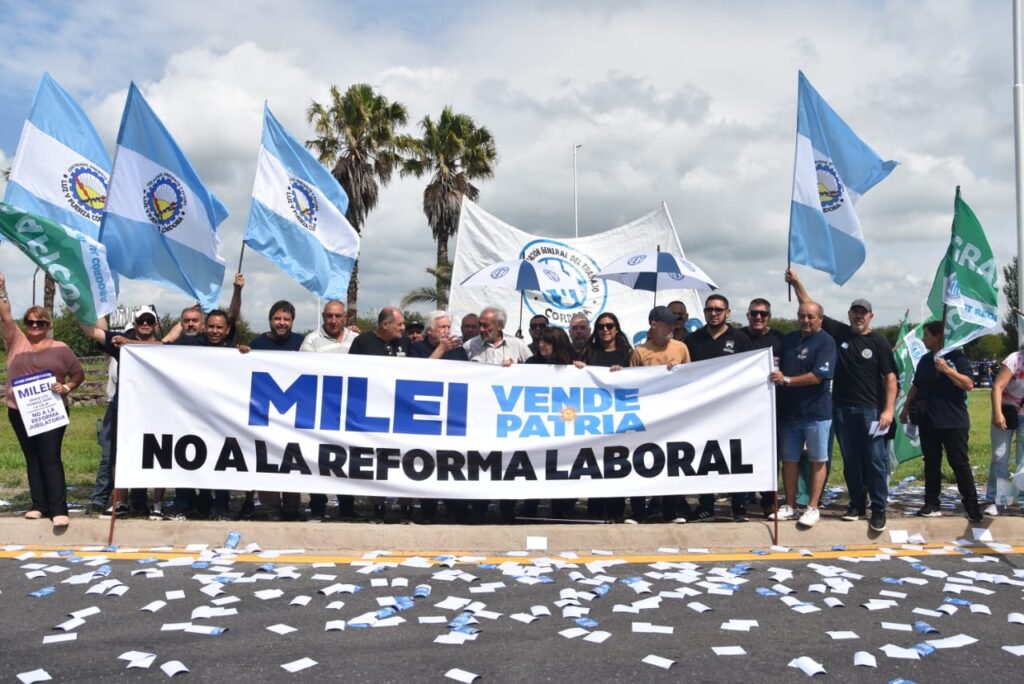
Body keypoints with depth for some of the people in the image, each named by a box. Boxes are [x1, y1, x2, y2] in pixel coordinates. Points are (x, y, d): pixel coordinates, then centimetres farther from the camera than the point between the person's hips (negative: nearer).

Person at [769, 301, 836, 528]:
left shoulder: (826, 342, -8)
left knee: (817, 460, 4)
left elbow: (818, 376, -18)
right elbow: (779, 368, 24)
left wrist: (786, 380, -19)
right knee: (789, 459, 9)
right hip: (788, 411, 6)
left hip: (816, 412, -6)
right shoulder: (790, 339, 12)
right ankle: (789, 505, 18)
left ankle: (813, 507, 10)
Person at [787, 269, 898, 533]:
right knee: (850, 460, 10)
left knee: (875, 460, -2)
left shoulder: (878, 342, 0)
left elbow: (890, 377, -3)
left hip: (870, 409, -3)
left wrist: (889, 410, -11)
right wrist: (796, 283, -3)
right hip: (842, 408, 3)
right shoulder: (838, 332, 6)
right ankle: (857, 503, 20)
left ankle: (878, 508, 6)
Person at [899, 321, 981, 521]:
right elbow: (916, 386, 22)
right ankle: (931, 504, 12)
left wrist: (947, 370, -23)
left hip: (953, 421, -5)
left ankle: (972, 507, 5)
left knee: (960, 463, -2)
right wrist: (906, 408, 19)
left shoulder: (956, 356, -5)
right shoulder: (925, 360, 13)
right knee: (931, 463, 7)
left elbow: (969, 384, -14)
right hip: (927, 420, 6)